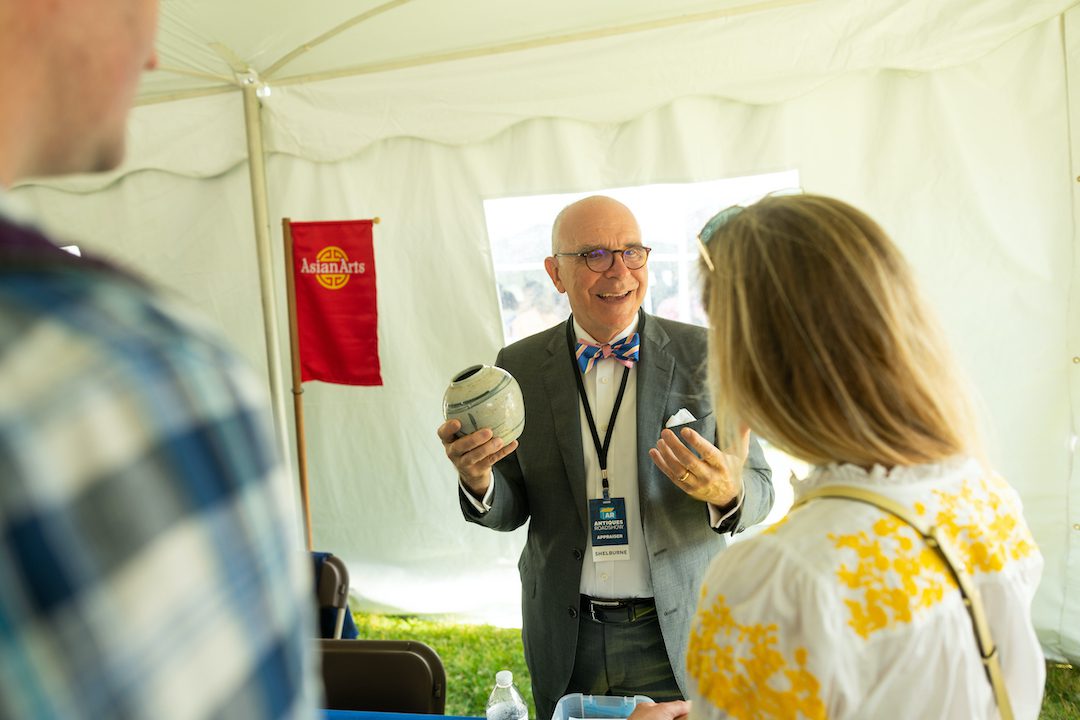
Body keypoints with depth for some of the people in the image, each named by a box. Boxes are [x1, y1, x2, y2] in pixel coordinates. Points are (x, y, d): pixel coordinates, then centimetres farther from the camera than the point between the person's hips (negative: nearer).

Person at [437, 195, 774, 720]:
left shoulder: (703, 355, -8)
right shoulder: (520, 365, -3)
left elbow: (757, 485, -4)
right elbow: (512, 509, 3)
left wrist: (726, 492, -27)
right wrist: (479, 481, -19)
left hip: (678, 634, -1)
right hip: (566, 638, 2)